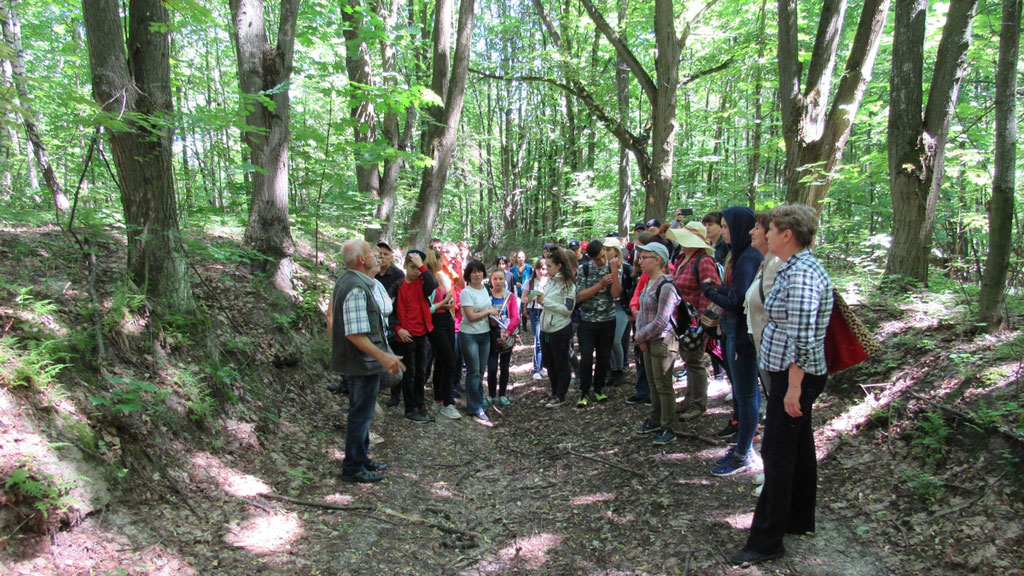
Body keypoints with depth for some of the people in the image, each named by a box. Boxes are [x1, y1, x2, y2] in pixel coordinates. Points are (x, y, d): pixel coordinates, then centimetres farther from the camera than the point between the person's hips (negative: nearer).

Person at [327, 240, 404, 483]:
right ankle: (353, 468, 15)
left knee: (361, 412, 21)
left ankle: (361, 459, 35)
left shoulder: (345, 281, 9)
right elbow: (355, 334, -28)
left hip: (358, 362, 11)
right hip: (364, 363, -11)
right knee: (361, 414, 2)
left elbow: (331, 315, 18)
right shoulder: (357, 289, -24)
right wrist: (384, 357, -27)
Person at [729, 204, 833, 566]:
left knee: (777, 456, -3)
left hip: (794, 376, -10)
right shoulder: (796, 266, 10)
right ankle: (799, 520, 36)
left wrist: (793, 387, -25)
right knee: (798, 449, 20)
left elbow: (803, 337, -27)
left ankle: (767, 541, 8)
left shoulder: (801, 274, -22)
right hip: (795, 375, 10)